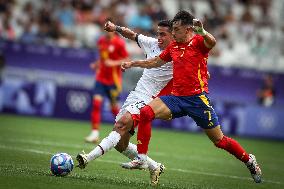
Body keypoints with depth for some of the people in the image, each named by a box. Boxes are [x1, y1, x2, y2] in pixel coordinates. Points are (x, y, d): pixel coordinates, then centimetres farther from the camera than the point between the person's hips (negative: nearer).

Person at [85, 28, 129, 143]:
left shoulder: (119, 43, -11)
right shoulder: (101, 41, 7)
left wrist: (114, 63, -21)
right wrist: (97, 64, 6)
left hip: (114, 80, -4)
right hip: (101, 77, 4)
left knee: (114, 107, 5)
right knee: (96, 102, -10)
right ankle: (95, 133, -10)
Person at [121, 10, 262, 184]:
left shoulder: (198, 41, -6)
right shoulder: (173, 47, 13)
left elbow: (212, 42, -31)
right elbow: (155, 62, 30)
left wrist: (202, 31, -50)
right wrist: (133, 64, 30)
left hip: (197, 98, -6)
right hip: (177, 97, 6)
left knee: (219, 140, -1)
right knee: (146, 112, -16)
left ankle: (250, 161, 23)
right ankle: (141, 158, -12)